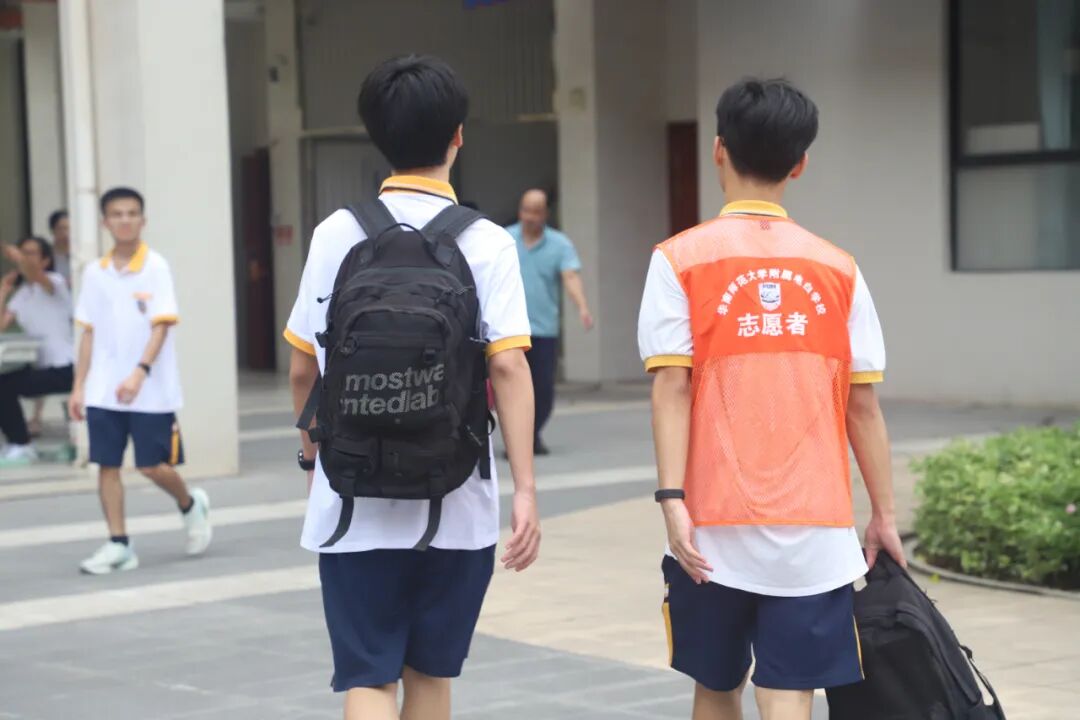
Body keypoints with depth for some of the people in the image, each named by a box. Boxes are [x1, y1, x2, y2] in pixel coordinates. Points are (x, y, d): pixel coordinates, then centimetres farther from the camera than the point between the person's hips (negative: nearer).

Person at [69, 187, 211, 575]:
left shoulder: (155, 267, -7)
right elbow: (89, 333, 11)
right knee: (106, 466, 1)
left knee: (153, 466, -1)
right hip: (103, 391, 4)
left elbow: (161, 326, -13)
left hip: (151, 391, -4)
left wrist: (140, 372, -25)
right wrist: (79, 386, 7)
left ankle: (191, 505, 28)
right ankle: (118, 545, 8)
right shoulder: (94, 273, 7)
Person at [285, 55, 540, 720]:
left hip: (355, 500, 0)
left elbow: (303, 368, 5)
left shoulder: (337, 234, 0)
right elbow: (508, 366, -14)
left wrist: (312, 451, 23)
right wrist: (526, 490, -13)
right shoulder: (485, 243, -5)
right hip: (456, 504, 0)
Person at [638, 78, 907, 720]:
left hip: (716, 526, 0)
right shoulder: (837, 269, 4)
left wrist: (673, 499, -10)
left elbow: (672, 385, -8)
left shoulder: (681, 259, 0)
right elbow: (862, 406, 4)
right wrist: (885, 515, 11)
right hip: (814, 529, 0)